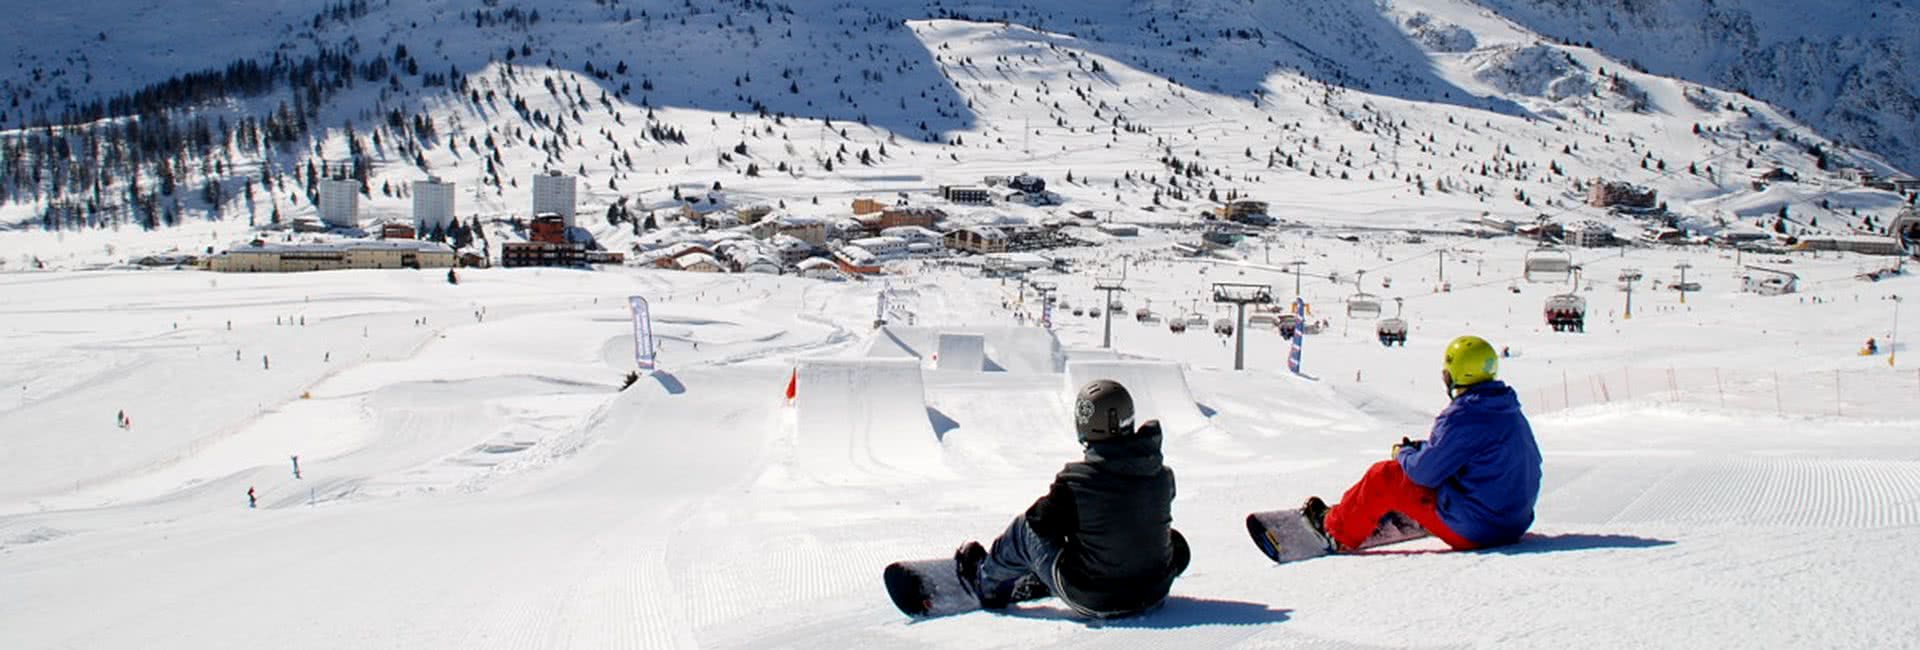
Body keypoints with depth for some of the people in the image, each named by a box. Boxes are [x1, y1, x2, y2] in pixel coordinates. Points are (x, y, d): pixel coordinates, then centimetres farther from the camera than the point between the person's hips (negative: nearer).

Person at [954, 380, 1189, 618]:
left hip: (1090, 601, -5)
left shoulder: (1076, 480, -22)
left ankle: (987, 585, 40)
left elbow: (1042, 521, -8)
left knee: (1026, 528, 13)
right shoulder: (1162, 476, -8)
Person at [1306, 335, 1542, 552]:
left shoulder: (1463, 417, -21)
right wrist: (1423, 447, 15)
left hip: (1469, 531, -9)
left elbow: (1425, 472, -17)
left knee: (1383, 477, 4)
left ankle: (1338, 534, 23)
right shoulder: (1512, 411, 7)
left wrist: (1403, 453, 5)